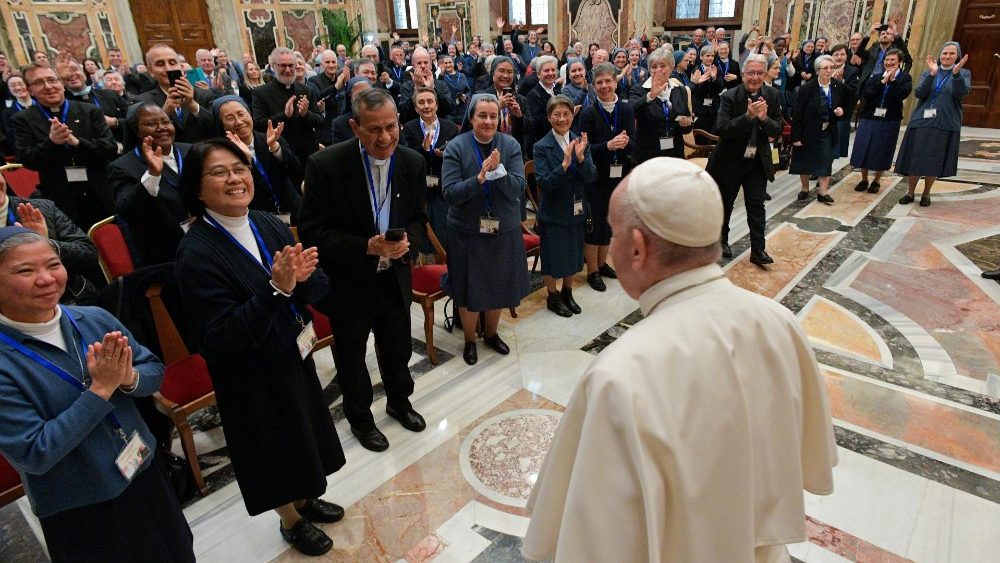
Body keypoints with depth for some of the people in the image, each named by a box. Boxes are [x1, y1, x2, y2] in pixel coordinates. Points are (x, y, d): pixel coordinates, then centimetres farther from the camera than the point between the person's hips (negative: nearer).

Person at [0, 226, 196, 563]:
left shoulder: (96, 319, -8)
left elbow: (155, 371, 0)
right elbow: (34, 455, -21)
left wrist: (128, 378, -21)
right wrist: (100, 389, -26)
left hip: (144, 472, 5)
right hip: (79, 513, -4)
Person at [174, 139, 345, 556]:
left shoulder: (269, 226, -6)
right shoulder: (196, 253, -22)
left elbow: (318, 290, -3)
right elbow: (224, 337, -25)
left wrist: (304, 277, -26)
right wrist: (277, 289, -34)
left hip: (296, 356, 5)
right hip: (253, 377, -5)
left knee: (301, 436, 25)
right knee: (275, 448, 17)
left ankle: (305, 498, 53)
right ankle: (290, 520, 45)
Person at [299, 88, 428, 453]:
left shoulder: (413, 163, -6)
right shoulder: (326, 165, -19)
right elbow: (311, 231, -17)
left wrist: (408, 242, -17)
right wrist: (366, 247, -28)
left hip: (395, 278, 4)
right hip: (349, 282, -3)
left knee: (398, 351, 22)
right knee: (352, 358, 17)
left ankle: (399, 402, 51)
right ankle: (360, 418, 43)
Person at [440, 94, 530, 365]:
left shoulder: (511, 146, -4)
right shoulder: (456, 147, -9)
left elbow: (519, 188, -11)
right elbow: (450, 193, -17)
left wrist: (499, 169, -27)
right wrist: (480, 178, -30)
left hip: (504, 230, 2)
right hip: (467, 231, -2)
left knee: (499, 286, 16)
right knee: (469, 289, 9)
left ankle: (491, 333, 41)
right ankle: (470, 340, 33)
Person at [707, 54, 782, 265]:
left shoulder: (772, 95, -2)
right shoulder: (730, 97, -14)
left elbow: (777, 130, -4)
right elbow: (722, 129, -23)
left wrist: (764, 118, -24)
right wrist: (748, 115, -33)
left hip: (758, 161, 3)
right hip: (730, 160, -2)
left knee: (756, 205, 2)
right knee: (725, 204, 14)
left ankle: (757, 249, 7)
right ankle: (722, 240, 34)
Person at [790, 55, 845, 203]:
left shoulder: (838, 86, -3)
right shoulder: (806, 88, -16)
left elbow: (843, 105, 14)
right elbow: (797, 113, -14)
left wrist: (841, 111, -12)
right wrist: (796, 136, -15)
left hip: (827, 131, 3)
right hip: (808, 131, -2)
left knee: (826, 160, -3)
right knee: (805, 160, 10)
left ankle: (823, 192, 4)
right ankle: (804, 189, 29)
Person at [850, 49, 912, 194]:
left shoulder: (905, 78, 2)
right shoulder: (876, 77, 9)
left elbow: (901, 95, -16)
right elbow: (866, 94, -8)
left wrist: (892, 79, -16)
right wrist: (883, 81, -14)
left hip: (889, 121, -2)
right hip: (869, 118, 2)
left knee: (882, 152, 4)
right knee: (864, 149, 3)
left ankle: (876, 181, 18)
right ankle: (864, 180, 18)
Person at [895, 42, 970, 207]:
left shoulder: (963, 74, 5)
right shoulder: (928, 72, 9)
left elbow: (961, 93, -13)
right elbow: (919, 93, -7)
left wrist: (956, 72, -26)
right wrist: (932, 73, -18)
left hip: (945, 124, -1)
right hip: (921, 122, 1)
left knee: (934, 162, 3)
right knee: (914, 159, 1)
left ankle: (926, 193, 17)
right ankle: (910, 192, 14)